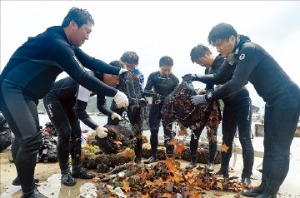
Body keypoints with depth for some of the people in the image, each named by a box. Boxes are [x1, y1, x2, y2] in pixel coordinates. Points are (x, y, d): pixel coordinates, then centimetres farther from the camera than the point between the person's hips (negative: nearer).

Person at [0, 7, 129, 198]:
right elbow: (81, 76, -29)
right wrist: (114, 93, -26)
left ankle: (23, 175, 42)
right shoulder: (56, 42, -25)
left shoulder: (66, 44, 7)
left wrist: (120, 71, 2)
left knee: (25, 135, 21)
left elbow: (91, 62, 7)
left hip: (25, 93, 11)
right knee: (31, 138, -16)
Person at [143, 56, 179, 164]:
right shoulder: (153, 76, -7)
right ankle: (153, 155, 18)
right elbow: (146, 90, -7)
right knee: (153, 131, 5)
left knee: (168, 131, 1)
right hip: (155, 107, 1)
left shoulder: (175, 79, -8)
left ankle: (170, 156, 11)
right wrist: (154, 94, -27)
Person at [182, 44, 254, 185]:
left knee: (245, 139, -4)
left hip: (242, 103, -7)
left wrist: (196, 77, -34)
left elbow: (220, 78, -33)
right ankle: (224, 170, 20)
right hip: (228, 105, 7)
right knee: (227, 139, 10)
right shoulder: (208, 70, 6)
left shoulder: (225, 60, -16)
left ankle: (246, 175, 5)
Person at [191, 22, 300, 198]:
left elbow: (236, 84, -29)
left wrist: (207, 98, -23)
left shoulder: (249, 49, -21)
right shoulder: (238, 54, 7)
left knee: (279, 149, -4)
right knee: (269, 146, 11)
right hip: (274, 101, 10)